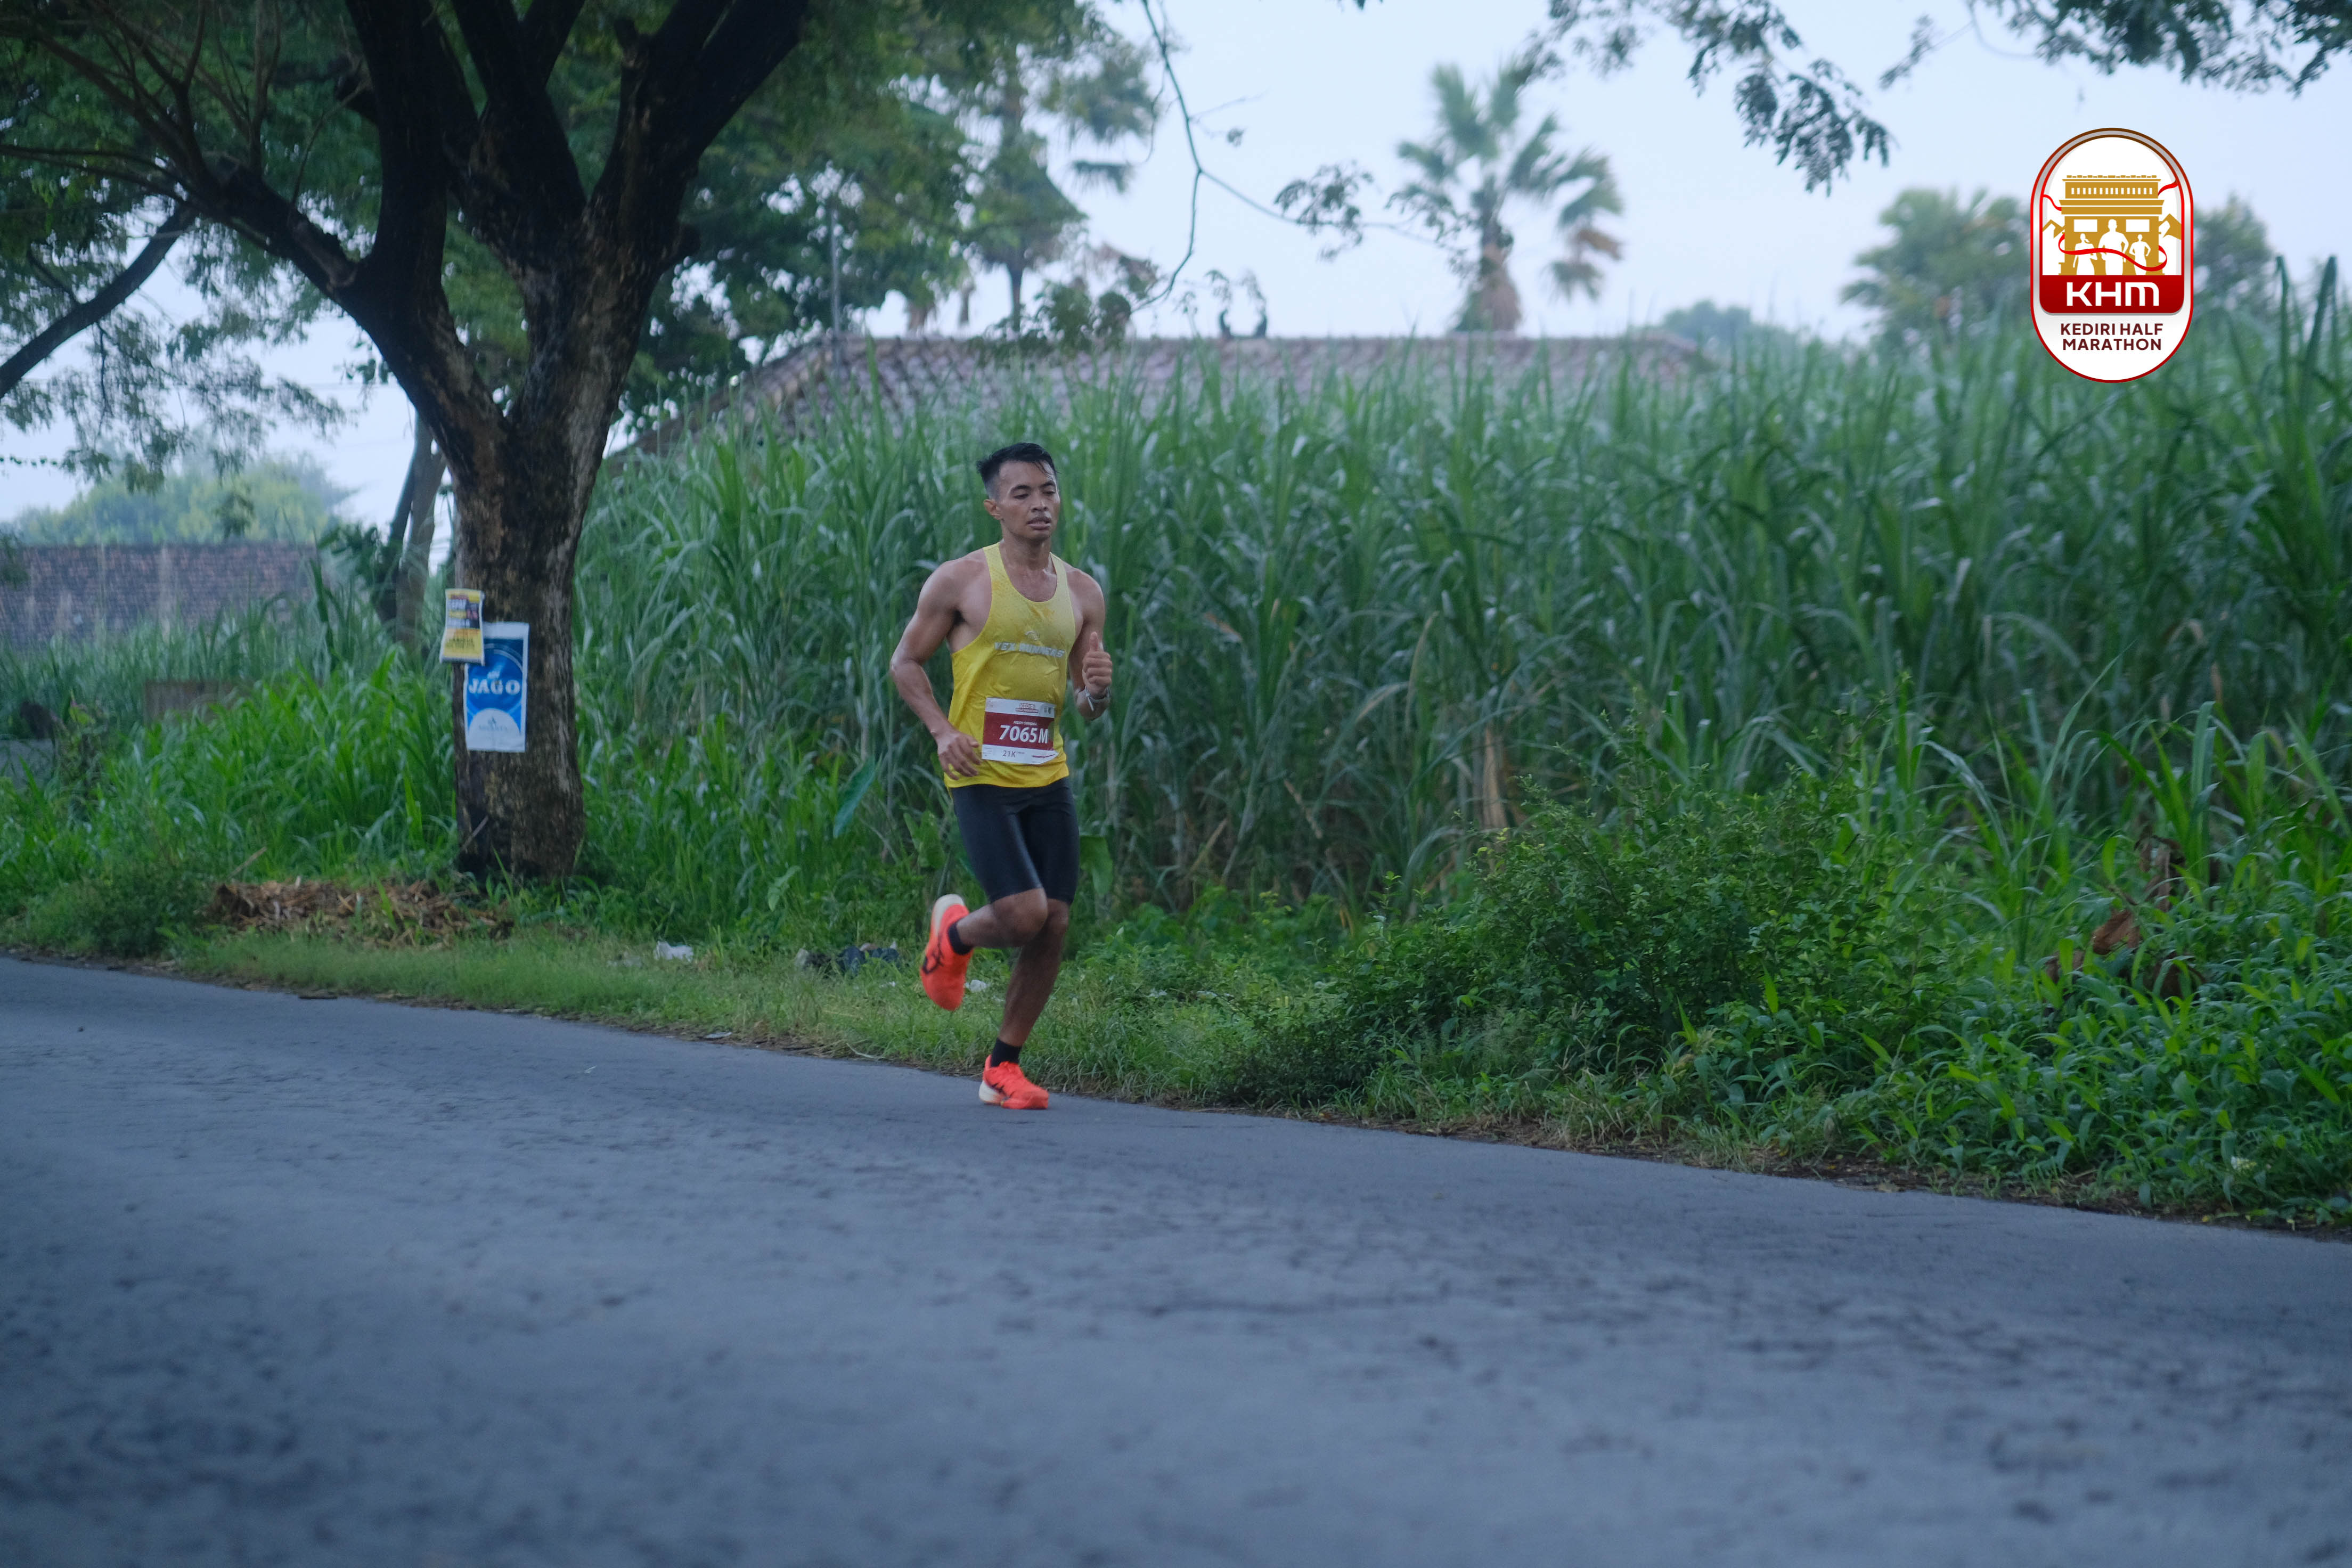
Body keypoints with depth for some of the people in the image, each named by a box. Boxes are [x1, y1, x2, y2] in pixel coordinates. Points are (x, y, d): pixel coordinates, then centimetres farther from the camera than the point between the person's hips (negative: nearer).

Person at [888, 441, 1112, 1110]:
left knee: (1055, 926, 1)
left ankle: (1003, 1068, 14)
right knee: (1024, 915, -17)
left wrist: (1098, 690, -8)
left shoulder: (1081, 593, 9)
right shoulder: (961, 581, -5)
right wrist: (943, 730, -13)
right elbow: (905, 662, 3)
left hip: (1048, 779, 5)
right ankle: (954, 932, 18)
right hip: (982, 778, -5)